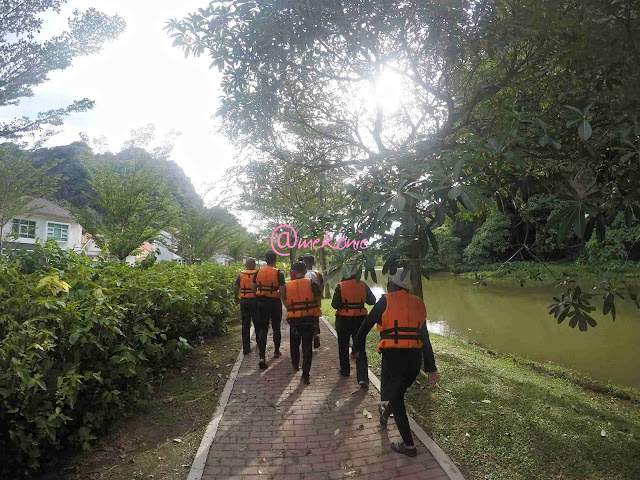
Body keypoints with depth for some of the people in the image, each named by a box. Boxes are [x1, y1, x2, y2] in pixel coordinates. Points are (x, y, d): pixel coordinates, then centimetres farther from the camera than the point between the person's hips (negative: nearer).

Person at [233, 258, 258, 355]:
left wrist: (236, 299, 16)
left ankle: (246, 348, 11)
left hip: (244, 301, 2)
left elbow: (235, 288, 0)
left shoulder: (241, 275, 0)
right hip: (255, 301, -1)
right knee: (257, 324, 14)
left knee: (245, 325, 8)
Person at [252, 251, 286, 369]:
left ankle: (262, 357, -10)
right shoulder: (279, 273, -12)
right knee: (276, 328, 18)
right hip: (274, 302, -2)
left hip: (261, 302, 2)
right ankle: (277, 351, 33)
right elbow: (282, 292, -15)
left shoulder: (259, 271, -1)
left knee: (262, 329, 3)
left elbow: (253, 288, 4)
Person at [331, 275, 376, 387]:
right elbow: (372, 300, 2)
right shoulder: (363, 285, -5)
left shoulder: (340, 286, -12)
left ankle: (345, 370, 32)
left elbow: (335, 304, -15)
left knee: (343, 347, 19)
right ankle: (363, 377, -6)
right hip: (360, 319, 1)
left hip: (343, 320, -1)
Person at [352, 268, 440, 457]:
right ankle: (385, 416, 51)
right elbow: (425, 337, 12)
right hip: (415, 358, 6)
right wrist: (432, 369, 15)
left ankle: (409, 445, 15)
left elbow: (365, 326, 0)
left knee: (395, 398, 11)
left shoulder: (386, 301, -4)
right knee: (399, 392, 26)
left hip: (393, 356, -5)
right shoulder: (418, 303, 10)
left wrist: (357, 349, 15)